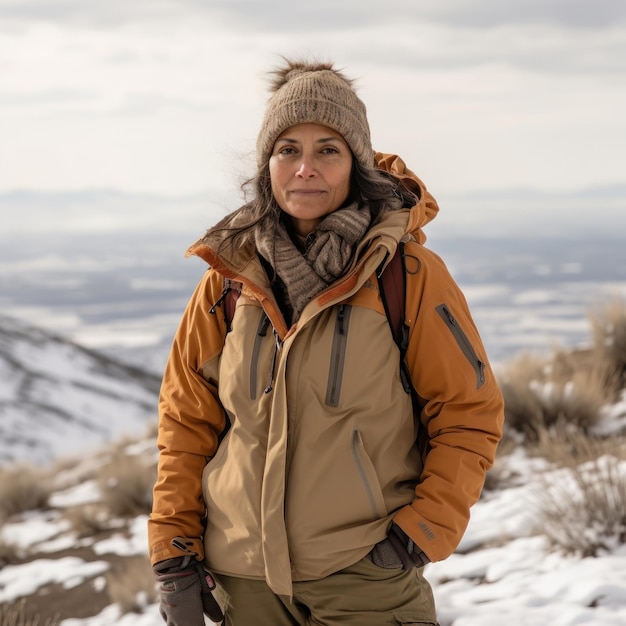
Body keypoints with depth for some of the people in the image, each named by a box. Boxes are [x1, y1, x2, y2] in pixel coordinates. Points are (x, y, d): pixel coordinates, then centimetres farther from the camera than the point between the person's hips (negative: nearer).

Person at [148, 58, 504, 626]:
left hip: (367, 576, -3)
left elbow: (470, 415, -3)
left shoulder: (410, 275, -7)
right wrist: (174, 557, 2)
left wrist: (423, 532, -11)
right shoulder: (230, 276, 0)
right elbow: (186, 420, 7)